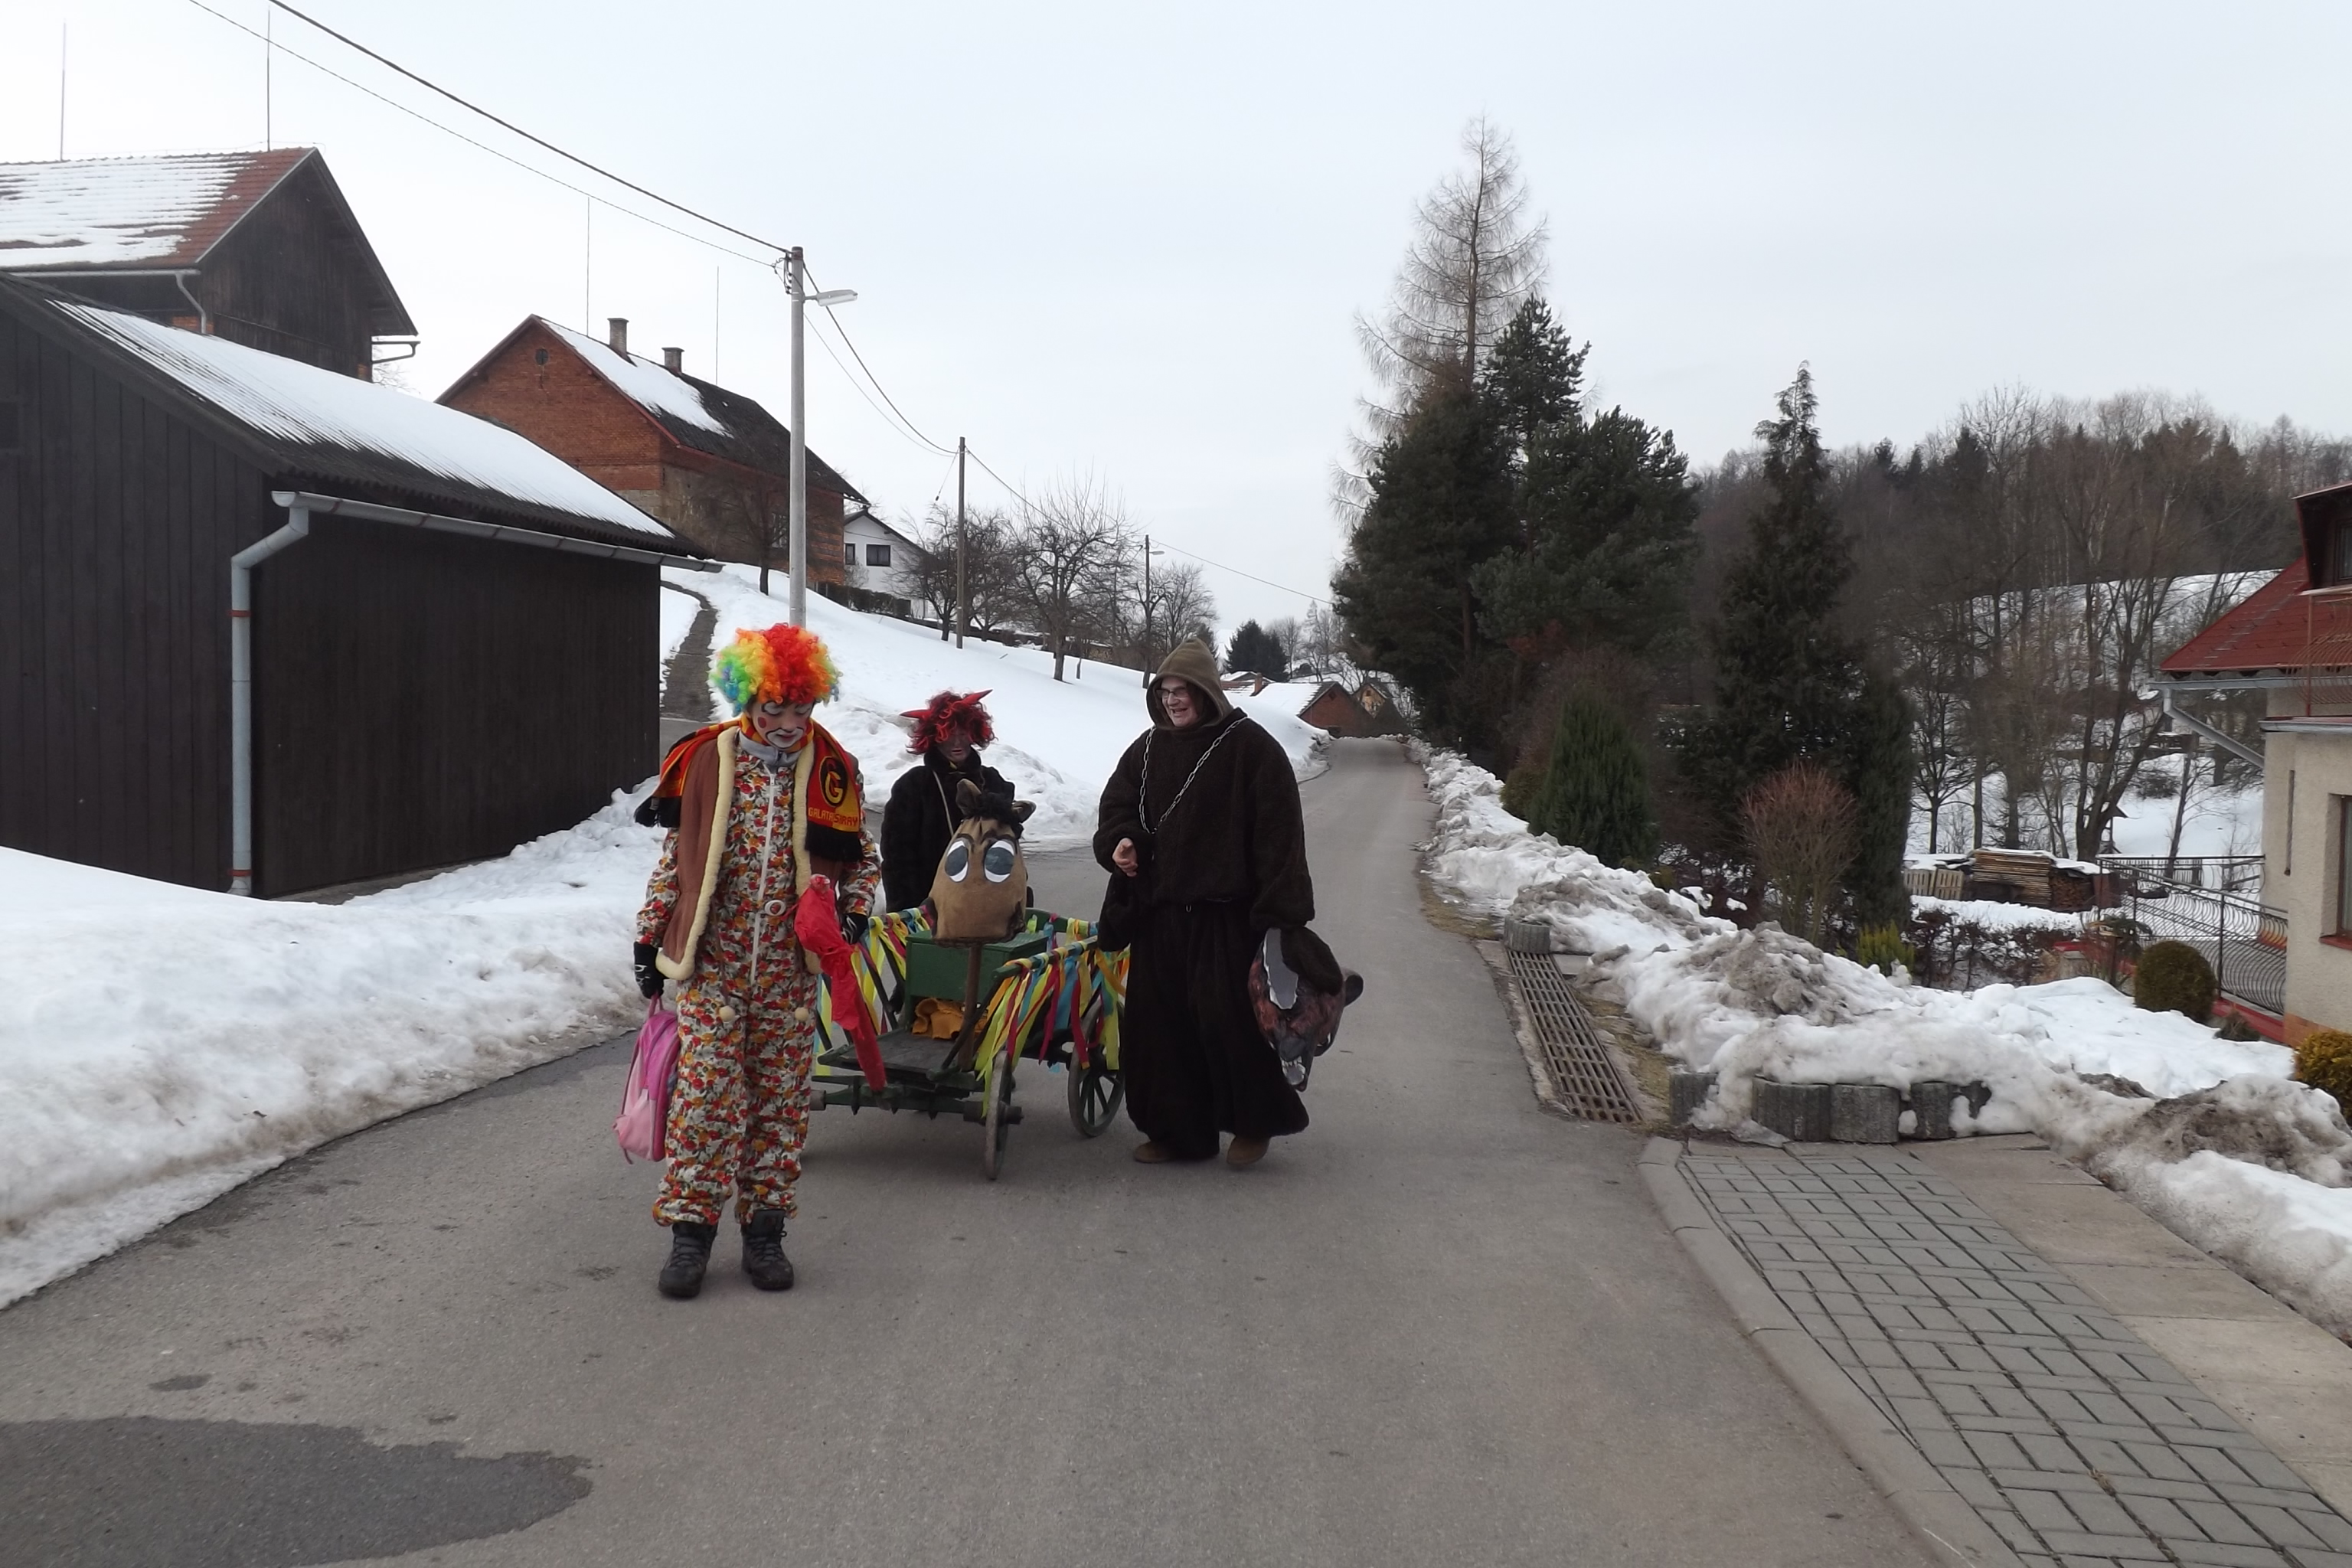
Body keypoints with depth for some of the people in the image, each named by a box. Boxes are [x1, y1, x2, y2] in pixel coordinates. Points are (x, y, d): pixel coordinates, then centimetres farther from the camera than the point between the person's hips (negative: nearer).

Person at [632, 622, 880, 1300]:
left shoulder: (829, 771, 2)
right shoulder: (708, 761, -2)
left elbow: (864, 860, 13)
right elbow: (676, 857, 6)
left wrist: (854, 913, -4)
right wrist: (651, 937, 6)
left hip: (790, 970, 2)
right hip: (713, 964, -2)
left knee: (780, 1101, 7)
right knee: (706, 1095, -4)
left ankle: (764, 1229, 17)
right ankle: (691, 1229, 6)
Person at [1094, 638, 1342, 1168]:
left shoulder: (1250, 747, -6)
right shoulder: (1148, 748, 12)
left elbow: (1279, 832, -10)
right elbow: (1117, 804, 18)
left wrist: (1282, 914, -15)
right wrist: (1119, 842, -7)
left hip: (1225, 913, -6)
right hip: (1159, 911, 6)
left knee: (1226, 1019, -7)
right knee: (1155, 1022, 5)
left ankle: (1254, 1124, 13)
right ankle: (1176, 1129, 17)